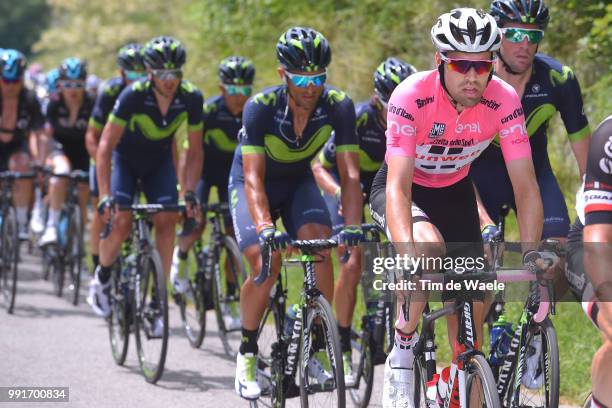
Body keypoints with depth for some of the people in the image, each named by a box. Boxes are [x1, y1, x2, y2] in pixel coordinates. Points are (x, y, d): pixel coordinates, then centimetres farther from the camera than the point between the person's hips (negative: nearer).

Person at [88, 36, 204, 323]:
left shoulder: (191, 98, -23)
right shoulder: (133, 95, -31)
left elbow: (194, 152, -13)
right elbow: (105, 146, -29)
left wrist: (189, 192, -26)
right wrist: (105, 197, -37)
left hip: (159, 161, 2)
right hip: (126, 158, -2)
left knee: (166, 221, -16)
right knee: (121, 223, -19)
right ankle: (102, 278, 10)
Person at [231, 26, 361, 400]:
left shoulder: (338, 106, -25)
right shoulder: (260, 108, -31)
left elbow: (350, 173, -26)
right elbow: (253, 177, -36)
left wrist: (353, 225, -41)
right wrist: (264, 227, -51)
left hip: (298, 182, 2)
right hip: (254, 185, -2)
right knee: (265, 266, -23)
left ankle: (318, 347, -14)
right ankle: (248, 353, 0)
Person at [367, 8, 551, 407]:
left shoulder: (504, 101, -24)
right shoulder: (412, 96, -33)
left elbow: (525, 184, -23)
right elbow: (398, 185, -40)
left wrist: (531, 253, -37)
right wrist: (407, 252, -55)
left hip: (455, 193, 4)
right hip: (404, 189, -4)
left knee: (471, 311, -4)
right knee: (429, 244, -36)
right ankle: (402, 354, -18)